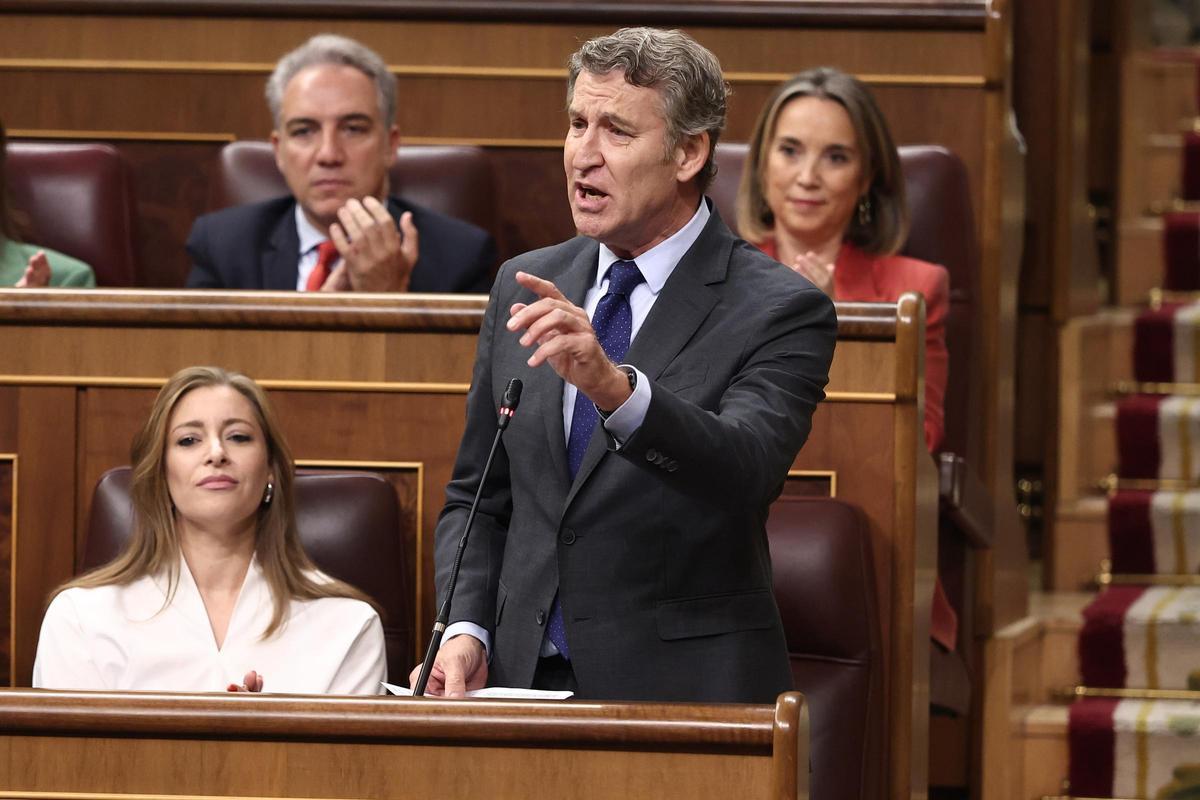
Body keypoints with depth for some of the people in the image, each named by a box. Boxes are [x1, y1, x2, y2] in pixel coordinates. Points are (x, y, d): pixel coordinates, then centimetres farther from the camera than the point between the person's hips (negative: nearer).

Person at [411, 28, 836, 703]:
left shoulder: (779, 312, -5)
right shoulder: (528, 286, 12)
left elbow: (744, 472, -23)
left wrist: (615, 387, -39)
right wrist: (466, 629, 1)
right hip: (524, 682, 4)